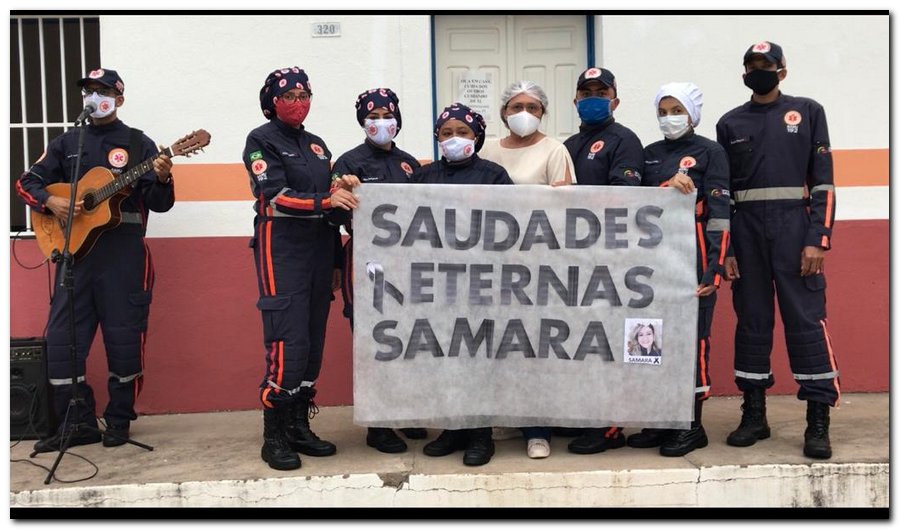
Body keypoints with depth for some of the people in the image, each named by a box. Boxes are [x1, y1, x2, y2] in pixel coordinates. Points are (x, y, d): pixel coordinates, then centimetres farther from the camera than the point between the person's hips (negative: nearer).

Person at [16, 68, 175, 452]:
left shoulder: (138, 143, 4)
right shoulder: (67, 143, 15)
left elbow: (160, 204, -1)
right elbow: (26, 182, 14)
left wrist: (162, 180, -22)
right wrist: (51, 202, -6)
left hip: (124, 251, -3)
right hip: (74, 248, 4)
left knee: (124, 337, 1)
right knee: (62, 338, 1)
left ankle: (119, 421, 16)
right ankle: (77, 422, 12)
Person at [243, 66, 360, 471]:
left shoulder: (316, 144, 18)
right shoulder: (261, 140, 0)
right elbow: (277, 197, -14)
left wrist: (335, 262, 18)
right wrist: (326, 199, -28)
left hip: (319, 248, 7)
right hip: (282, 249, -6)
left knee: (314, 343, 7)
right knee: (287, 345, -12)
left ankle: (299, 427, 17)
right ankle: (273, 438, -2)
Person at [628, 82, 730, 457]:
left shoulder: (710, 152, 0)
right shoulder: (651, 154, 15)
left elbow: (719, 214, -7)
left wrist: (714, 269, -13)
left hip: (692, 257, -5)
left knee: (692, 337, -2)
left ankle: (693, 426, 8)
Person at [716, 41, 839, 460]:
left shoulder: (808, 112, 8)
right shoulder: (729, 124, 14)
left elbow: (823, 181, 1)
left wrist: (817, 240, -9)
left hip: (795, 226, -2)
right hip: (746, 230, 2)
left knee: (806, 320, -5)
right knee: (751, 322, 6)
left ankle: (818, 421, 1)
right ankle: (754, 415, 14)